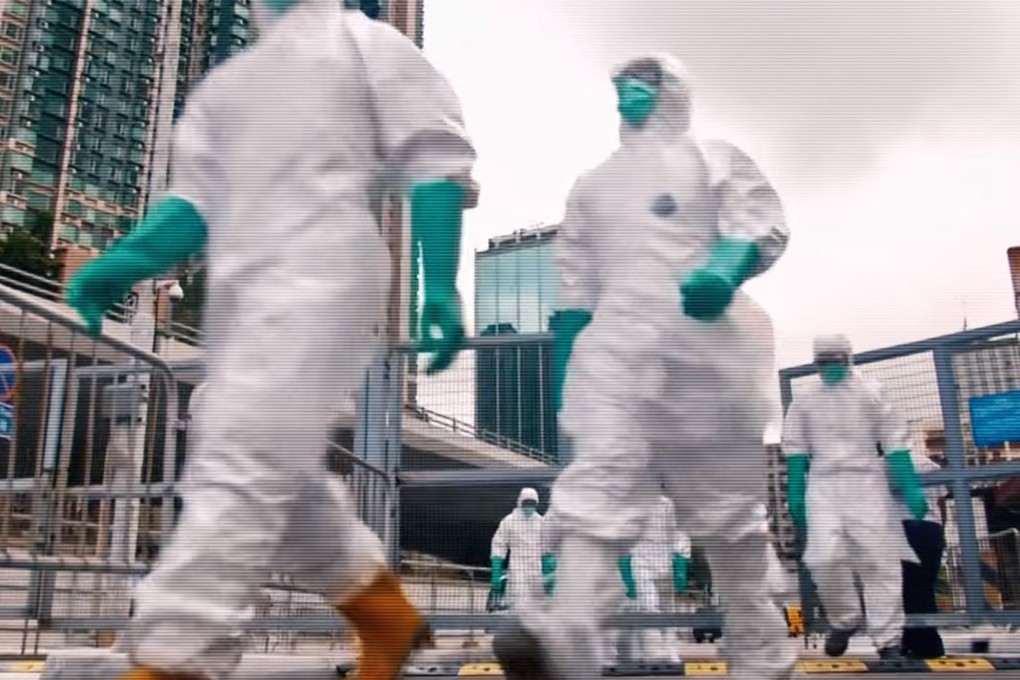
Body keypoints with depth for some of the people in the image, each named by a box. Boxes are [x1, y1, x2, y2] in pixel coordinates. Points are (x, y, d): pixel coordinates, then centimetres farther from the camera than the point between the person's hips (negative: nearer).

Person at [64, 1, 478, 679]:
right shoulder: (227, 78, 27)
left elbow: (434, 161, 1)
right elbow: (196, 197, 18)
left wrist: (439, 286, -12)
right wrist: (127, 259, -1)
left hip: (318, 284, -7)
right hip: (241, 296, 8)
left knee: (241, 470, -18)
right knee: (278, 477, 10)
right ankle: (387, 615, 26)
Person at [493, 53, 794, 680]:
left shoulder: (715, 158, 14)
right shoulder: (593, 183, 25)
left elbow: (764, 227, -2)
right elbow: (576, 282, 23)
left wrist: (727, 271, -25)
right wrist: (564, 362, 15)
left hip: (704, 340, -2)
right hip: (615, 346, 3)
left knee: (725, 502, 0)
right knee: (600, 476, -19)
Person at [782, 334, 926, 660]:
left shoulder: (871, 392, 4)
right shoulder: (804, 398, 8)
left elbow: (895, 442, 2)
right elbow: (795, 448, 10)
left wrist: (911, 488, -5)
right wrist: (795, 493, 4)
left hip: (867, 485, -1)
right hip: (823, 486, 1)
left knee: (878, 562, -4)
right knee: (824, 558, -12)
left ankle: (888, 641, 5)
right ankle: (844, 620, 13)